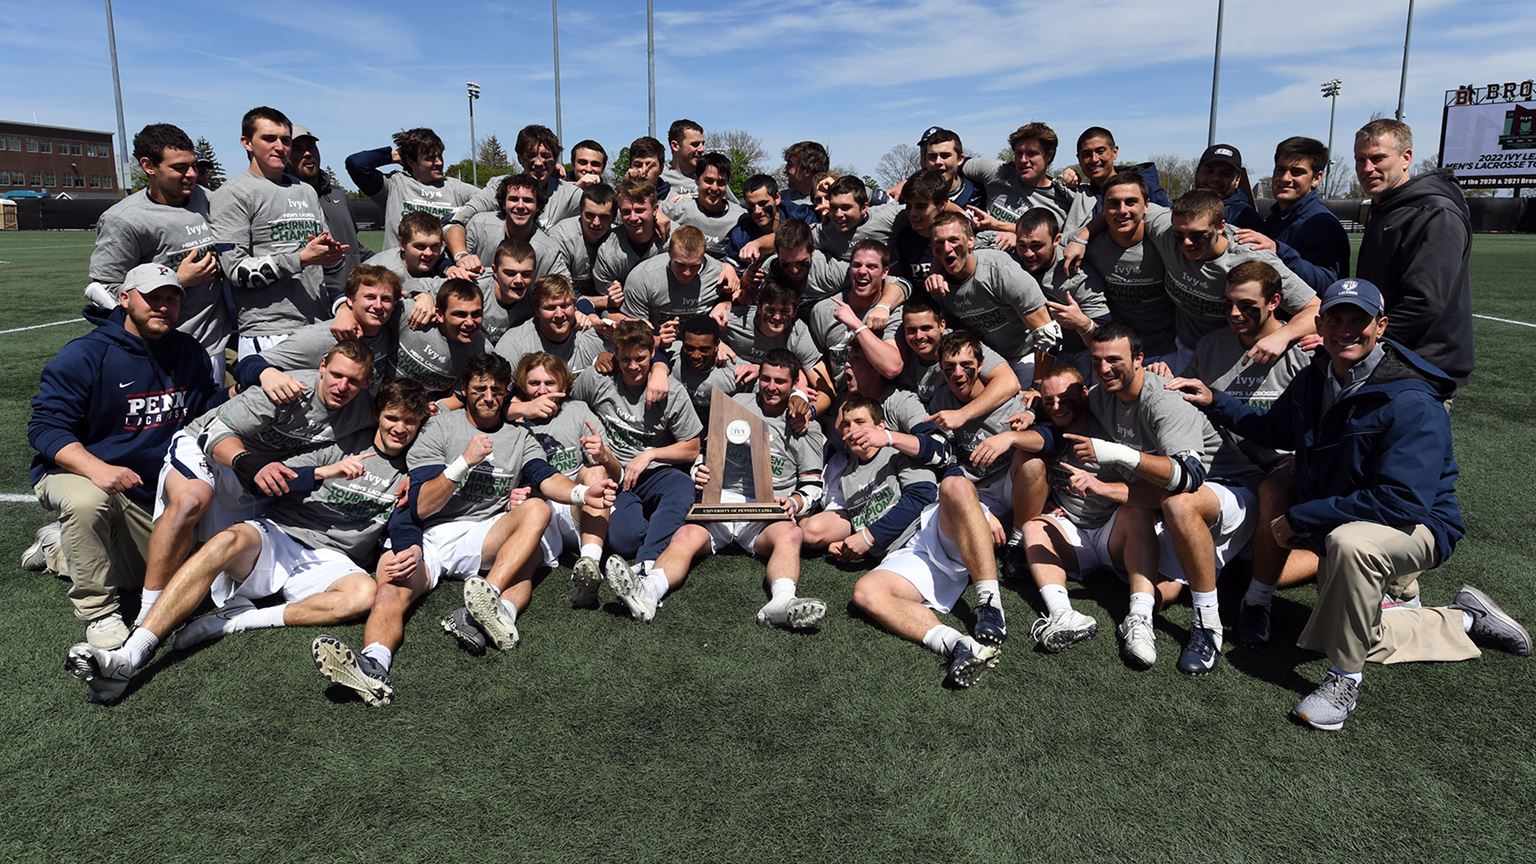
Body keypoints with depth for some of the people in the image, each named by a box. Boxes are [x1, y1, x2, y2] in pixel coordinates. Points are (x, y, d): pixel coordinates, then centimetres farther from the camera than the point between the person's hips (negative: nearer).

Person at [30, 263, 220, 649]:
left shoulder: (191, 354, -1)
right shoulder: (83, 355, -17)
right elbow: (44, 426, -21)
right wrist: (97, 468, -38)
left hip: (149, 493, 5)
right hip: (74, 473, -5)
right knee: (87, 501, -41)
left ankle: (59, 549, 41)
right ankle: (98, 612, -22)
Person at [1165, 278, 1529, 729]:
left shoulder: (1412, 404, -27)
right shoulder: (1315, 379, -4)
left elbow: (1401, 502, -34)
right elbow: (1275, 428, 16)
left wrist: (1300, 518, -30)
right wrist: (1215, 402, 3)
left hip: (1418, 525, -8)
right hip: (1335, 528, 8)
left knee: (1350, 541, -41)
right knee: (1346, 636, 14)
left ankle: (1345, 678, -23)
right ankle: (1464, 620, 33)